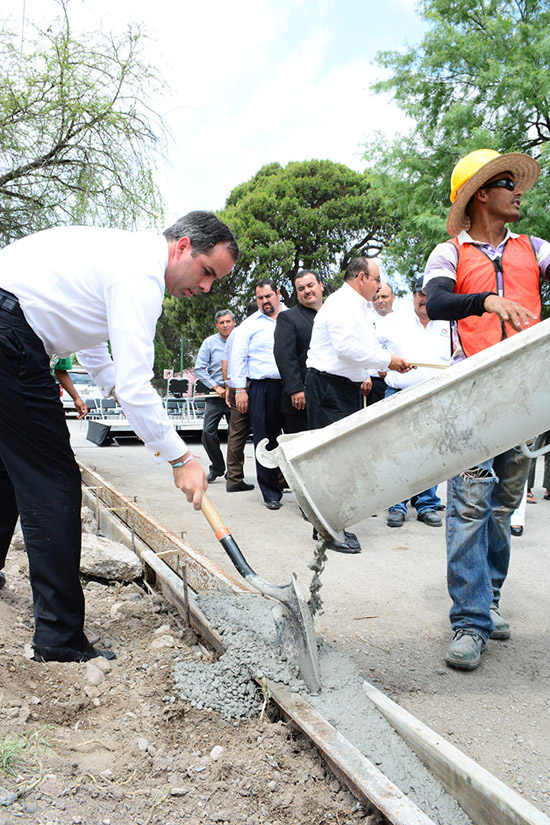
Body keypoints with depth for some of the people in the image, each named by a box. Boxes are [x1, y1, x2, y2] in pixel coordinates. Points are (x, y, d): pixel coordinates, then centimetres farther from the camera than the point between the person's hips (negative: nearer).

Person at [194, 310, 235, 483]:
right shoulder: (209, 342, 3)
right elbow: (199, 369, 0)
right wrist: (216, 387, -8)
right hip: (216, 396, 0)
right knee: (208, 432, -8)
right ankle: (217, 468, 10)